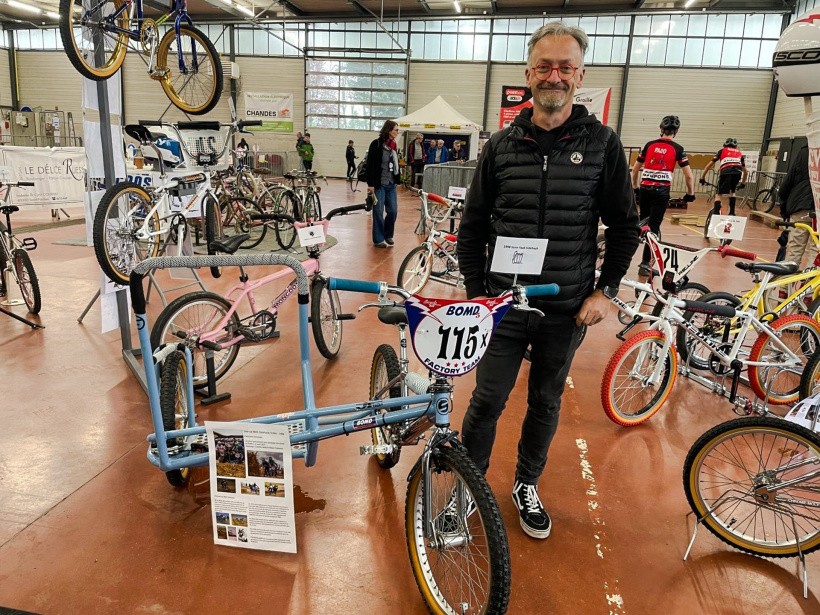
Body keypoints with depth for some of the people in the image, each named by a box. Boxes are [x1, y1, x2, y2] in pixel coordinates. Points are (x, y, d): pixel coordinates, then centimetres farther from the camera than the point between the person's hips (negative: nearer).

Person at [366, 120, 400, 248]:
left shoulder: (394, 145, 13)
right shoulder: (377, 144, -9)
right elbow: (370, 165, -12)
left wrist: (396, 181, 15)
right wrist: (370, 184, -15)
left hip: (391, 184, 7)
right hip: (379, 184, -6)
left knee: (393, 211, 6)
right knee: (378, 212, 1)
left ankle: (388, 235, 25)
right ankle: (378, 239, 11)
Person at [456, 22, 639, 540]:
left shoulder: (602, 143, -2)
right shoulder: (501, 145, 0)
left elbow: (624, 225, 4)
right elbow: (473, 227, 4)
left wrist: (606, 290, -3)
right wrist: (475, 292, -1)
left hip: (568, 309, 1)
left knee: (546, 402, 15)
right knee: (488, 400, 5)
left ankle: (527, 486, 37)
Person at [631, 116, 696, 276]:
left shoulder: (649, 145, 8)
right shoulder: (678, 149, 0)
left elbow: (635, 169, 13)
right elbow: (689, 176, -3)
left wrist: (635, 187, 26)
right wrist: (690, 193, 10)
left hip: (644, 189, 3)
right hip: (661, 191, -3)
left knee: (642, 222, 19)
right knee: (653, 227, 0)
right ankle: (645, 263, -1)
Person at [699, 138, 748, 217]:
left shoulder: (722, 150, 29)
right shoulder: (739, 153, 35)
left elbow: (709, 165, 24)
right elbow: (745, 171, 39)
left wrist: (702, 178, 28)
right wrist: (743, 183, 51)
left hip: (725, 172, -3)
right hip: (737, 172, 3)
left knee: (719, 195, 2)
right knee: (732, 192, 27)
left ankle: (716, 213, -20)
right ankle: (732, 213, 20)